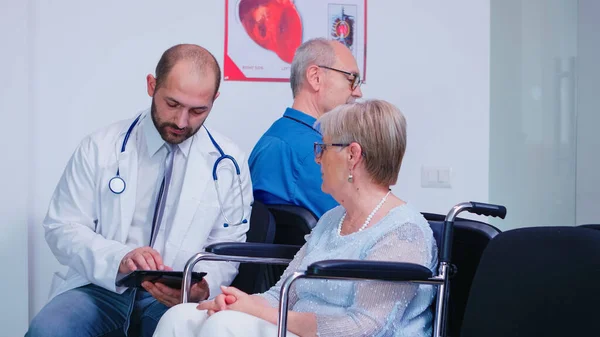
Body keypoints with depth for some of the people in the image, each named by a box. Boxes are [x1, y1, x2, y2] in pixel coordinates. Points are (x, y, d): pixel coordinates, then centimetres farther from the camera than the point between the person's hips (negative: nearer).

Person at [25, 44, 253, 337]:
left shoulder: (228, 164, 1)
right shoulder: (100, 147, -1)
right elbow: (62, 228, -1)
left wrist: (202, 286, -19)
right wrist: (118, 258, -21)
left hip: (180, 296, 0)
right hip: (101, 285, 1)